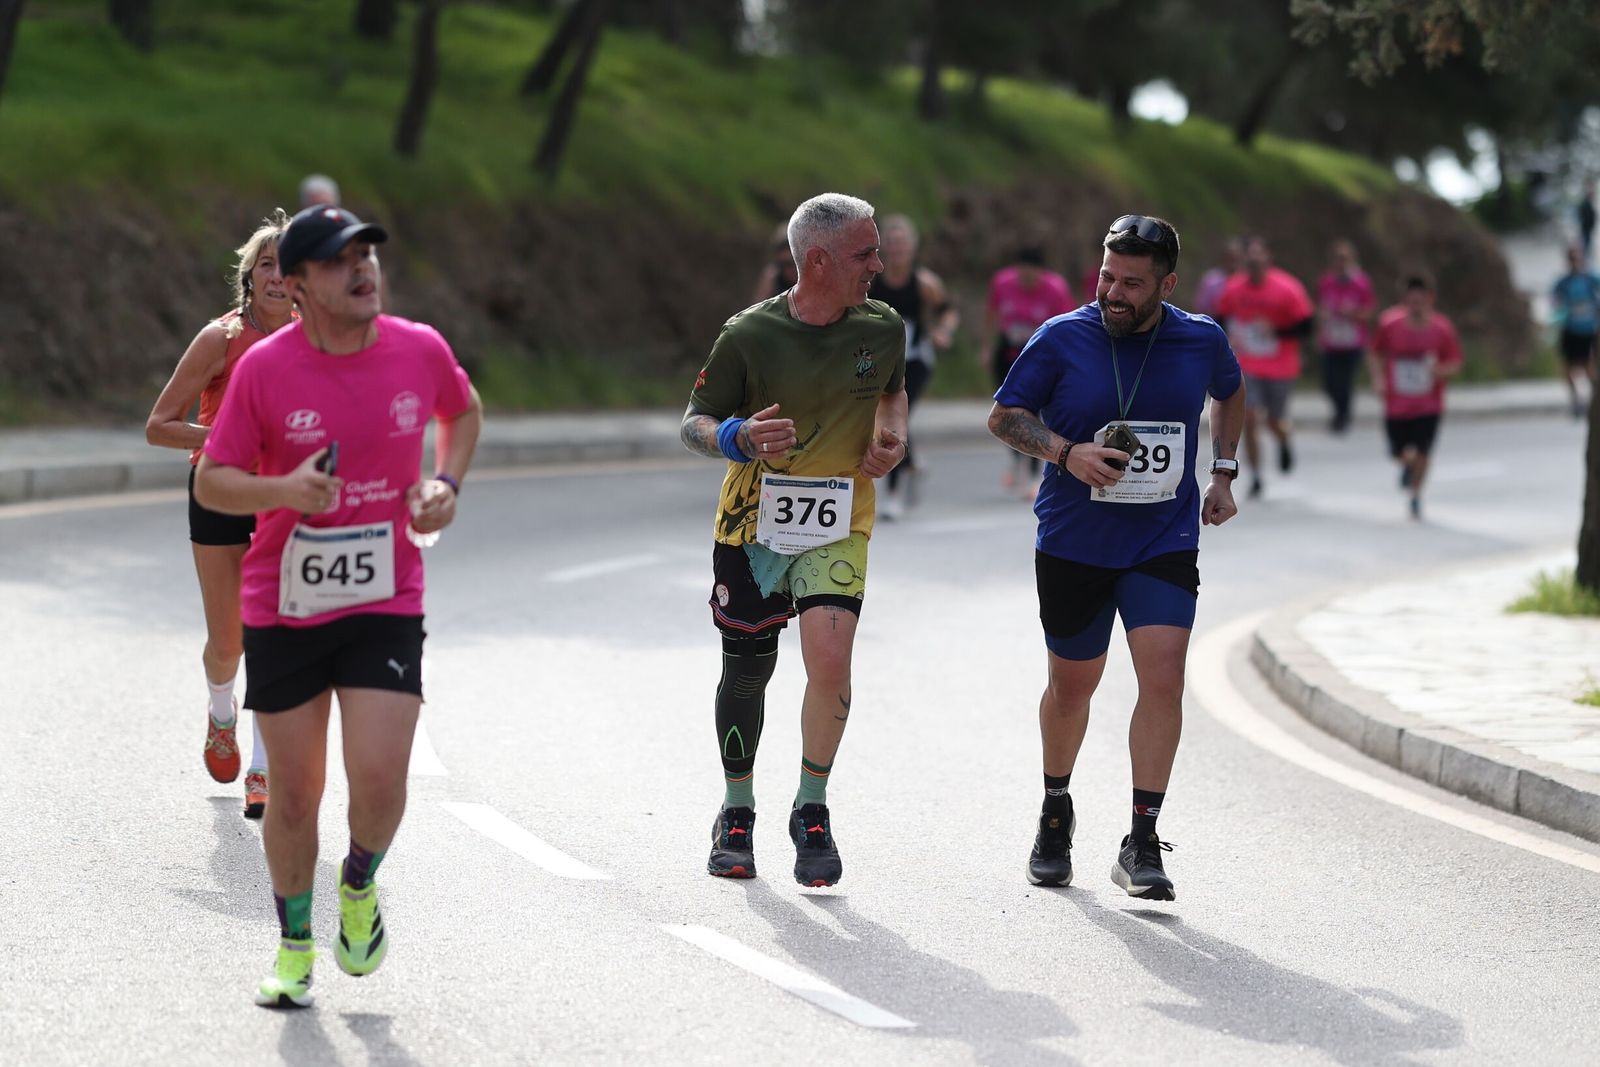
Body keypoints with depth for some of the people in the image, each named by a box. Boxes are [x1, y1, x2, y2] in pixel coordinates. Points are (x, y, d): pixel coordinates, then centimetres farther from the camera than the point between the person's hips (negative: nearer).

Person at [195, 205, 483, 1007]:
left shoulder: (421, 350, -3)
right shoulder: (263, 368, -10)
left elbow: (464, 411, 20)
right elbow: (211, 483, -5)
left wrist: (446, 483, 3)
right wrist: (284, 489, -24)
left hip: (386, 604, 1)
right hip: (283, 607, -1)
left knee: (380, 778, -13)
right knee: (295, 793, 5)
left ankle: (360, 883, 21)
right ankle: (295, 946, 26)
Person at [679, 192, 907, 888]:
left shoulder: (883, 327, -2)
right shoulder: (748, 335, -12)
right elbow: (694, 423, -3)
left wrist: (891, 435, 1)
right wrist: (739, 438, -24)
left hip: (839, 525, 1)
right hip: (753, 523, -1)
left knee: (830, 660, -18)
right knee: (747, 671, 9)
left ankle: (812, 812, 1)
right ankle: (737, 815, 30)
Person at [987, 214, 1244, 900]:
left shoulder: (1202, 341, -1)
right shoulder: (1062, 339, -7)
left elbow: (1230, 393, 22)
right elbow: (1003, 416, 0)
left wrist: (1223, 475, 12)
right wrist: (1066, 452, -17)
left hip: (1164, 543, 0)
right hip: (1073, 543, 0)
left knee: (1163, 678, -15)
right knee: (1072, 684, 12)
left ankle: (1141, 845, -10)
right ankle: (1055, 813, 38)